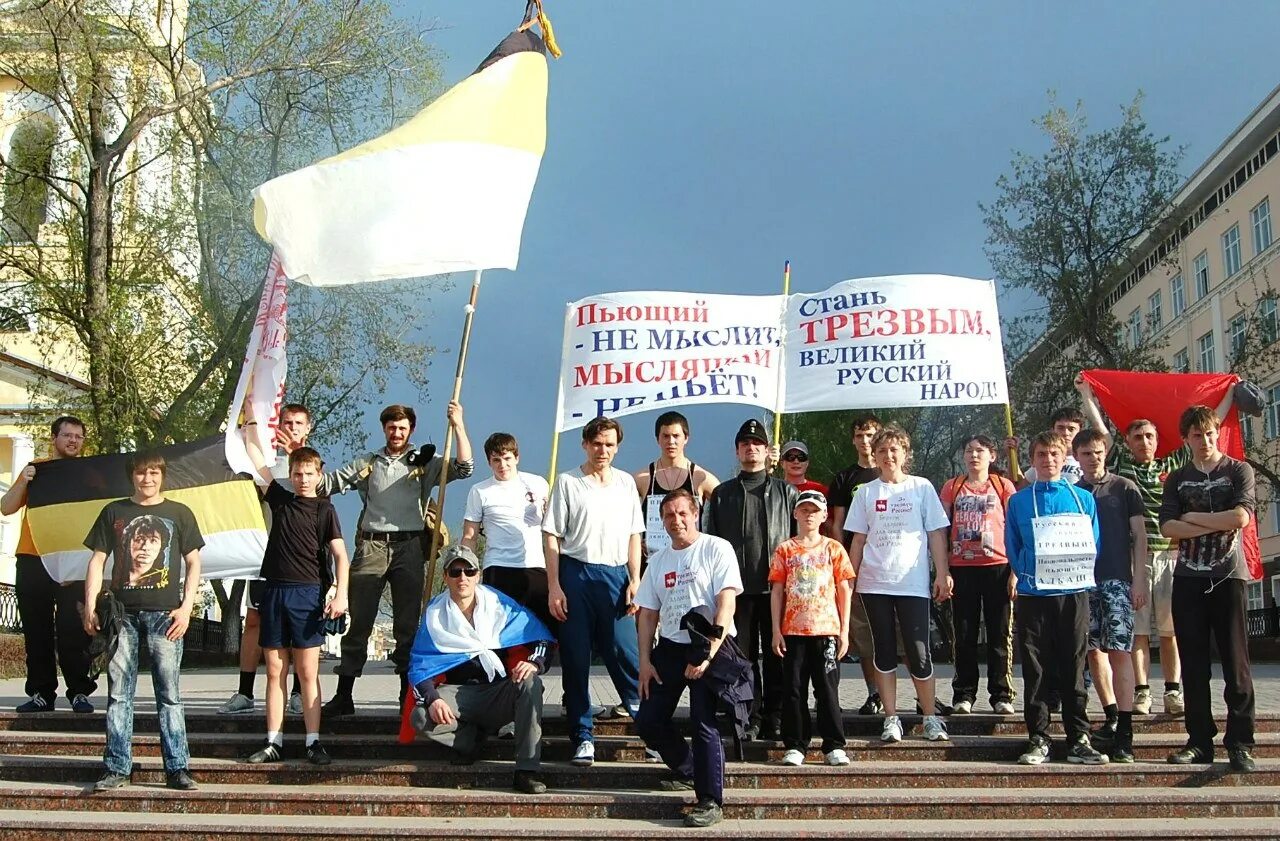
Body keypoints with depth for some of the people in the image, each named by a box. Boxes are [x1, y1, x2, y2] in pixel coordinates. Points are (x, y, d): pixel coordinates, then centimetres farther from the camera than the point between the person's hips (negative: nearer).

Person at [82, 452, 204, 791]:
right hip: (122, 612, 2)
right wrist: (91, 607, 2)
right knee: (118, 693, 3)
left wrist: (186, 607, -3)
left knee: (169, 693, -1)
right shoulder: (114, 512, 12)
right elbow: (97, 560, 11)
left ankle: (177, 768, 1)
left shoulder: (179, 513, 9)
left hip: (165, 613, -1)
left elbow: (193, 562, 8)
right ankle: (117, 768, 8)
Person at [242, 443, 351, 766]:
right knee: (275, 673, 5)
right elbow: (256, 459, 18)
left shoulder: (324, 509, 2)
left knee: (307, 674, -3)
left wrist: (341, 594, -17)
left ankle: (314, 742, -1)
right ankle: (274, 742, 9)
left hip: (307, 594, -4)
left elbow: (340, 555, -6)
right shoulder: (280, 499, 13)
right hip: (274, 592, 4)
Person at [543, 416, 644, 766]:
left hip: (615, 574, 2)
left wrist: (635, 580, 5)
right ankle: (582, 736, 11)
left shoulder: (626, 483, 12)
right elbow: (552, 536, 0)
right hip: (575, 573, -1)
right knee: (576, 659, 2)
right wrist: (554, 586, -6)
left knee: (625, 654, -2)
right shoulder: (567, 482, 3)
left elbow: (633, 536, 14)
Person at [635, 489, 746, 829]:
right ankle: (689, 772, 27)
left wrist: (708, 653, -19)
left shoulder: (716, 549, -6)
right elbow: (648, 614, 15)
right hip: (669, 647, 7)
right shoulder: (658, 560, 14)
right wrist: (644, 660, 6)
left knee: (704, 724, -14)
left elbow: (726, 604, -13)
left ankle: (710, 801, -5)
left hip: (711, 646, -6)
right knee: (648, 721, 3)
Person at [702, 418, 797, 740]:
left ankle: (775, 719, 8)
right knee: (743, 655, 1)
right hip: (738, 586, 1)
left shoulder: (786, 492, 12)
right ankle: (749, 719, 7)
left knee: (776, 654, 1)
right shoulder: (722, 494, 14)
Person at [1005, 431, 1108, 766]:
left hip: (1074, 592, 1)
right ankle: (1038, 740, 9)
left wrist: (1076, 572, -1)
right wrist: (1022, 574, -1)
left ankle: (1079, 740, 10)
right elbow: (1013, 548, 9)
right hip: (1032, 596, 0)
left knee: (1073, 670, 4)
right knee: (1036, 672, 2)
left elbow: (1093, 544, 9)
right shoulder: (1019, 501, 6)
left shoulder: (1083, 498, 7)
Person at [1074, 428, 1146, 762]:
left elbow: (1139, 535, 3)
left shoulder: (1124, 489, 5)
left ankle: (1124, 732, -12)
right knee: (1094, 651, 6)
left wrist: (1139, 580, -4)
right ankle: (1111, 717, 19)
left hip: (1117, 580, -3)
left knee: (1119, 650, -10)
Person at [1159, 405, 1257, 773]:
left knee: (1235, 660, -4)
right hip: (1188, 578, 3)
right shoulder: (1177, 479, 12)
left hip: (1227, 576, -3)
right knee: (1193, 663, 3)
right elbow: (1168, 527, -2)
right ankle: (1200, 740, 9)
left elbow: (1241, 516, -13)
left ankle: (1240, 743, 0)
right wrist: (1217, 525, -11)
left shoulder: (1238, 471, 5)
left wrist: (1193, 517, -4)